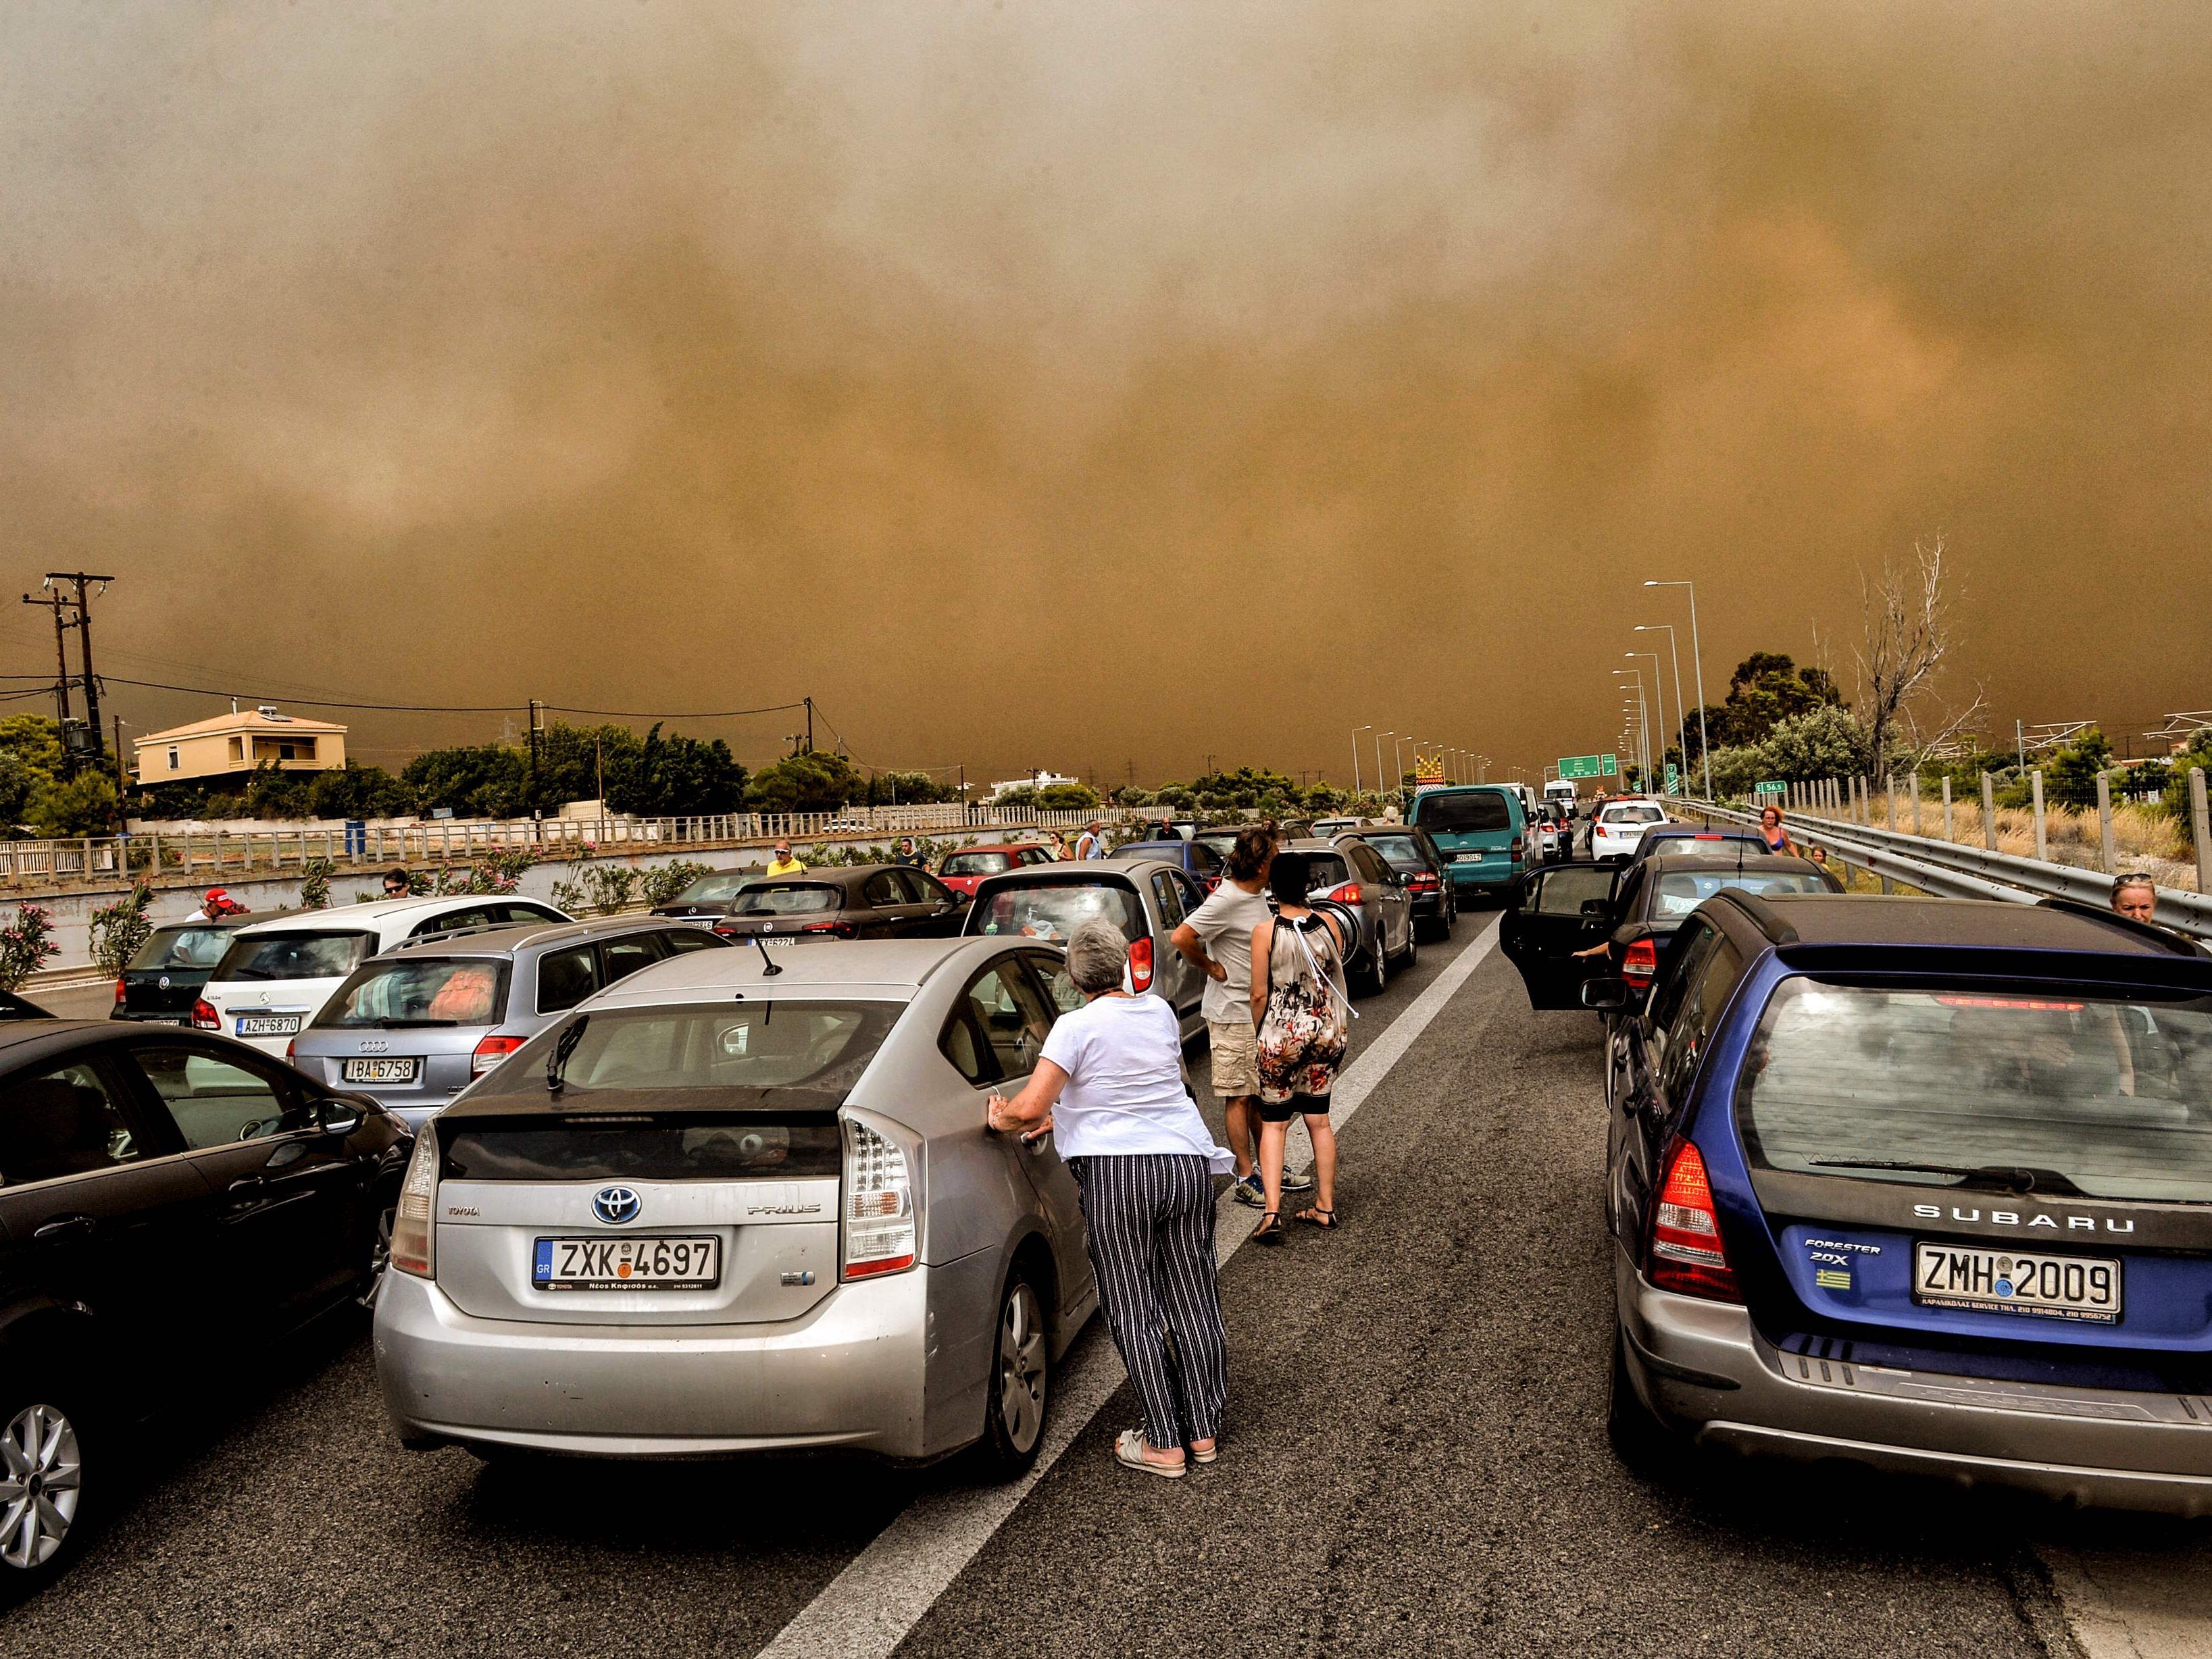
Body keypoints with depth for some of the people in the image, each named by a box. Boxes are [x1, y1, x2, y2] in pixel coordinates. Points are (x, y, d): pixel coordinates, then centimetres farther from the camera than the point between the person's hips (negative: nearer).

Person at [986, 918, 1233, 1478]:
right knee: (1193, 1300, 12)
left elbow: (1030, 1107, -16)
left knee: (1134, 1312, 5)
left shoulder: (1077, 1026, -9)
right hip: (1188, 1160, 6)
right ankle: (1205, 1432, 23)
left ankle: (1164, 1445, 10)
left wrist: (1001, 1121, 5)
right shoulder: (1160, 1012, 10)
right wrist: (1067, 1112, 24)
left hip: (1116, 1174, -6)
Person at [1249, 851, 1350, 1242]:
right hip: (1326, 1032, 4)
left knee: (1273, 1124, 6)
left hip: (1281, 1036, -4)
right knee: (1319, 1119, 16)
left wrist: (1261, 1033, 6)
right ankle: (1325, 1206, 22)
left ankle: (1272, 1212, -6)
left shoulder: (1265, 932, -12)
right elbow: (1337, 978, 9)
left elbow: (1259, 994, -9)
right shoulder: (1328, 924, -2)